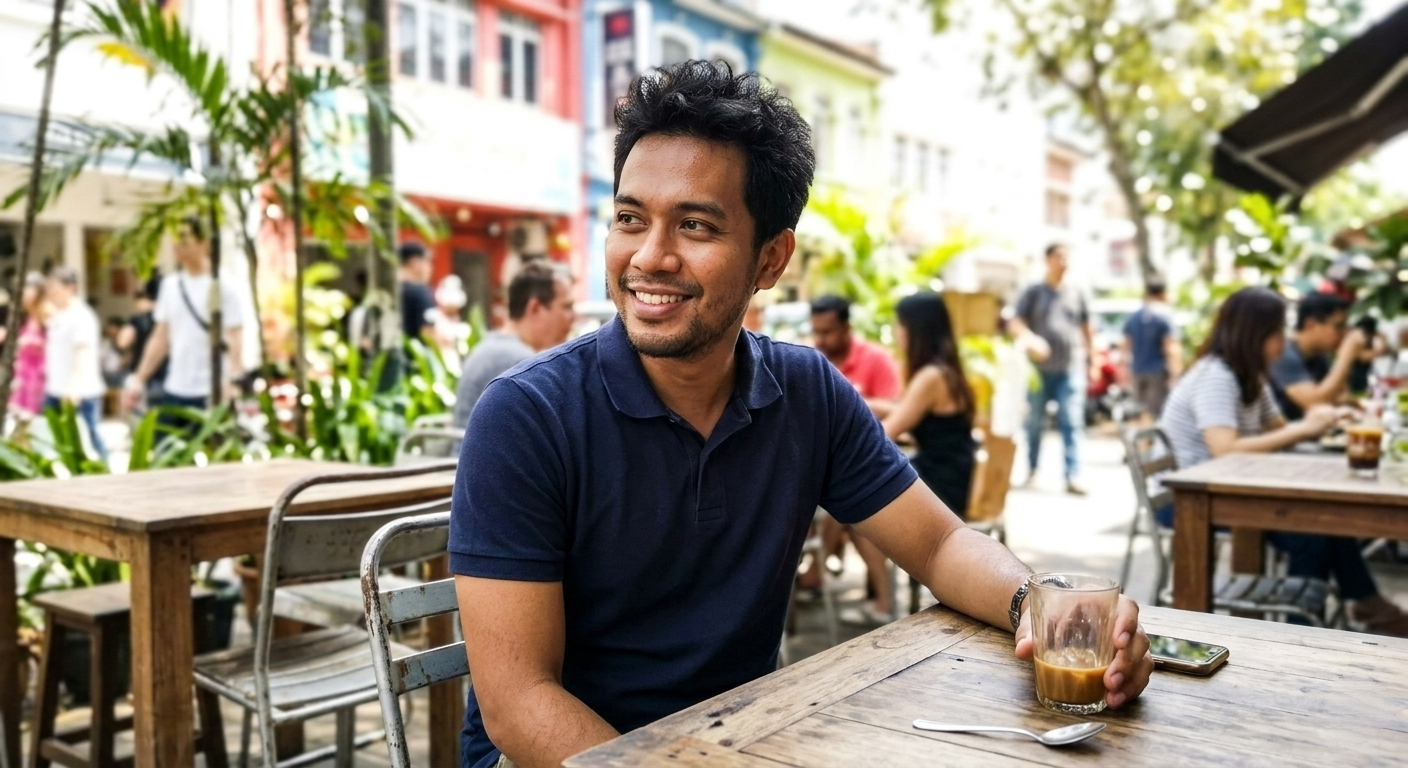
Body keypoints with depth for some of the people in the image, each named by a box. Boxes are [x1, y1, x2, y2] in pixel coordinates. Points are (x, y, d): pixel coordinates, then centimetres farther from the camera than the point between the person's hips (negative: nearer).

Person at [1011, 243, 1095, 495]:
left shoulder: (1076, 294, 13)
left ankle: (1073, 477, -11)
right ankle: (1031, 471, 20)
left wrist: (1092, 361, 18)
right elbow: (1016, 323, -1)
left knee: (1072, 422, -8)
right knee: (1034, 422, 5)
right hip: (1039, 368, -1)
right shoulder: (1033, 292, 7)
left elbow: (1086, 329, 20)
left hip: (1071, 369, 1)